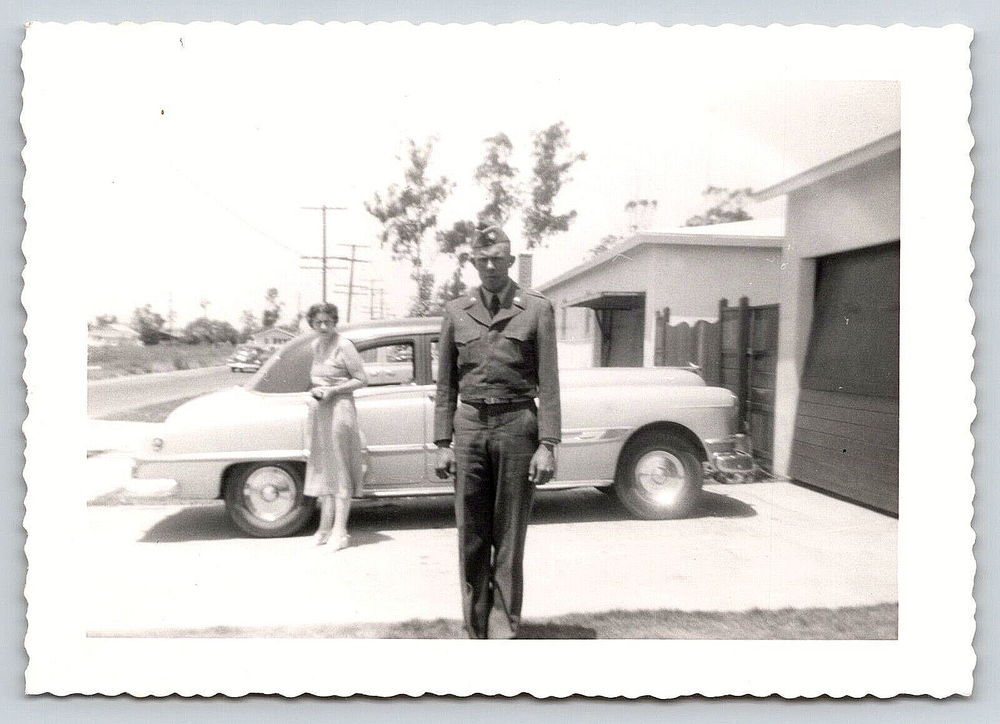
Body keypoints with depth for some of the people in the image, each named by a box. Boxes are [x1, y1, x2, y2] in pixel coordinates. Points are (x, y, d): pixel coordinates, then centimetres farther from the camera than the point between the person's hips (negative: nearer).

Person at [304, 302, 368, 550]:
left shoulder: (344, 346, -11)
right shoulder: (315, 345, 10)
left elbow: (362, 379, -9)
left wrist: (333, 390, -17)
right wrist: (315, 390, 3)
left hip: (340, 410, -7)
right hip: (318, 411, 7)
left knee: (339, 470, -2)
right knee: (322, 469, 12)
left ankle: (340, 531, 5)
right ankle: (325, 526, 23)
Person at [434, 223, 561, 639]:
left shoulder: (537, 309, 2)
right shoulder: (456, 311, 10)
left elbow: (549, 384, -2)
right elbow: (446, 384, 10)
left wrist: (547, 445, -9)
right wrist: (442, 443, 4)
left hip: (517, 426, -2)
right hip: (469, 426, 2)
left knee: (509, 537, 5)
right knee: (471, 537, 7)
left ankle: (502, 630, 18)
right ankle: (477, 632, 20)